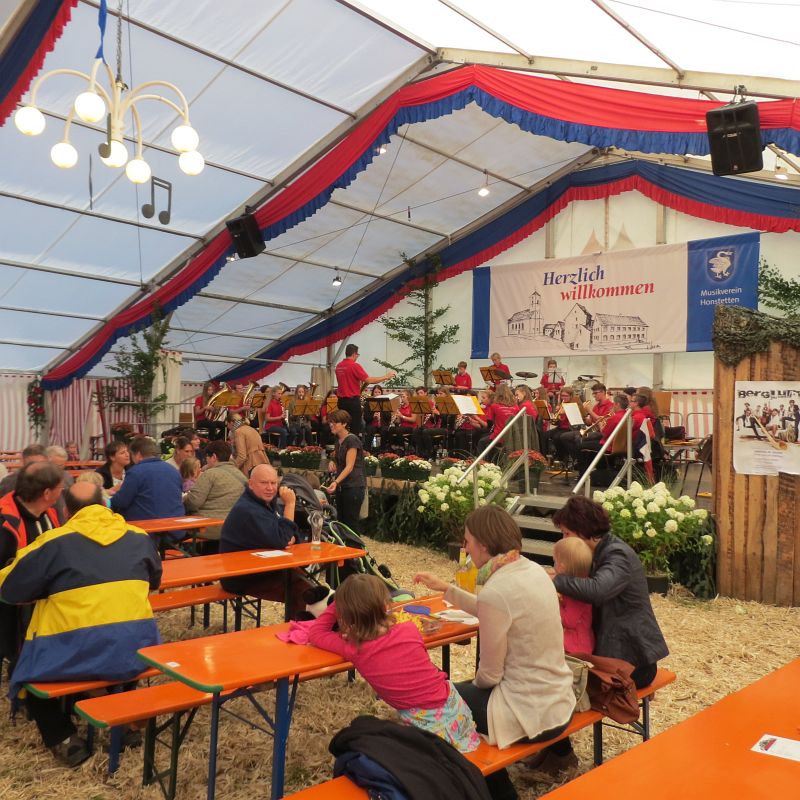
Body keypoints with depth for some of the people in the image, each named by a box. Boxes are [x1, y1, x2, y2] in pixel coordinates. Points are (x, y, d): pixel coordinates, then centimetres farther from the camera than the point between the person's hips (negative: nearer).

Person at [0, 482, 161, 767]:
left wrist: (48, 588, 24)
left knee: (29, 669, 25)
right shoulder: (139, 537, 10)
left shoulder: (54, 542, -1)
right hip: (135, 648, 3)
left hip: (75, 655, -3)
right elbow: (154, 580, 25)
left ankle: (64, 740, 18)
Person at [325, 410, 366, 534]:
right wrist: (333, 463, 5)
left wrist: (336, 482, -34)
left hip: (354, 486, -8)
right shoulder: (338, 440, 11)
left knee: (351, 523, -6)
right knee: (341, 521, 10)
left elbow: (349, 466, -22)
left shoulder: (352, 440, -14)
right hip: (341, 486, 9)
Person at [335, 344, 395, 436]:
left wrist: (360, 381, 21)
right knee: (355, 428, -1)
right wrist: (386, 377, -9)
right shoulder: (354, 366, -14)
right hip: (353, 400, -7)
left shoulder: (338, 366, 8)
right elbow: (369, 380, -17)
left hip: (341, 400, 7)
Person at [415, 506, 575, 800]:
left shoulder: (495, 591, -25)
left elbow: (489, 674, -16)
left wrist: (474, 683, 6)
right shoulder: (533, 570, 1)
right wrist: (446, 589, 21)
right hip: (560, 703, 8)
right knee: (469, 689, 28)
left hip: (530, 714, -8)